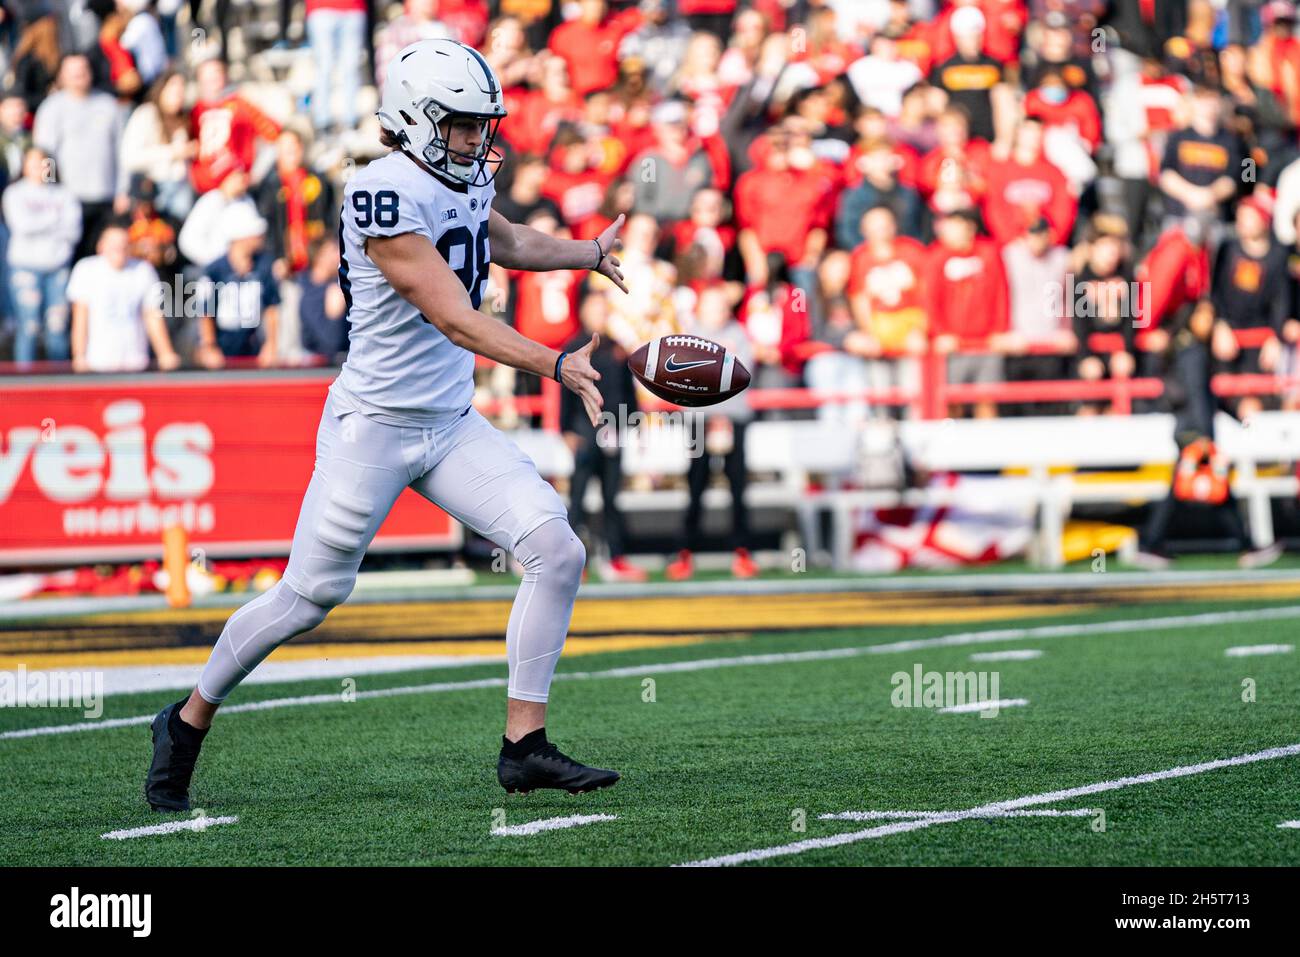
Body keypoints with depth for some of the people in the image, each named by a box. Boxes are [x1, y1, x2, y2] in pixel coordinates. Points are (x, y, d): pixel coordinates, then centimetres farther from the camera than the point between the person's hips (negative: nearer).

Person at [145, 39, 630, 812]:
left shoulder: (466, 183, 6)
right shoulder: (387, 195, -21)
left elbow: (509, 242, 33)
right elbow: (455, 318, -26)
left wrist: (591, 253, 43)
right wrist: (555, 365, -34)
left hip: (452, 425, 8)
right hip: (375, 427, -8)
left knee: (558, 551, -7)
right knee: (310, 596, 2)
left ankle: (525, 747, -1)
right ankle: (189, 723, 23)